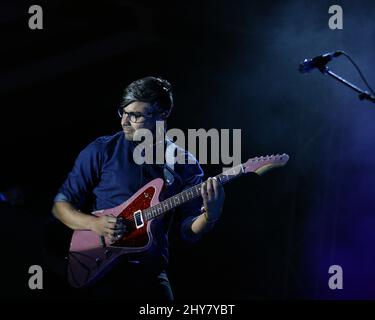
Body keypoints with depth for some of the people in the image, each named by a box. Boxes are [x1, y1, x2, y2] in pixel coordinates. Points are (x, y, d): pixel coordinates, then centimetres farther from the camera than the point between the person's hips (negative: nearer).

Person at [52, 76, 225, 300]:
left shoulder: (185, 164, 5)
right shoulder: (102, 150, 1)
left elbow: (189, 231, 4)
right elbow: (61, 204, 5)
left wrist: (210, 216, -17)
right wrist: (94, 224, -13)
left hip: (150, 270, 2)